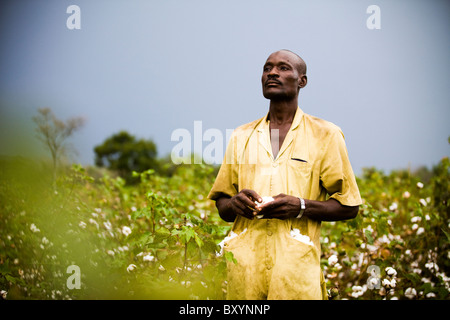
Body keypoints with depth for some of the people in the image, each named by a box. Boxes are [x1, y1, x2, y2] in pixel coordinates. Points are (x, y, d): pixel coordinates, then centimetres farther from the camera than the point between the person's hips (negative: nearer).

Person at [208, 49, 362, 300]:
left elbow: (349, 206, 4)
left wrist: (301, 206, -12)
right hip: (245, 267, 3)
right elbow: (223, 208, 19)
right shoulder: (242, 136, 15)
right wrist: (235, 203, -5)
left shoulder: (325, 135, 5)